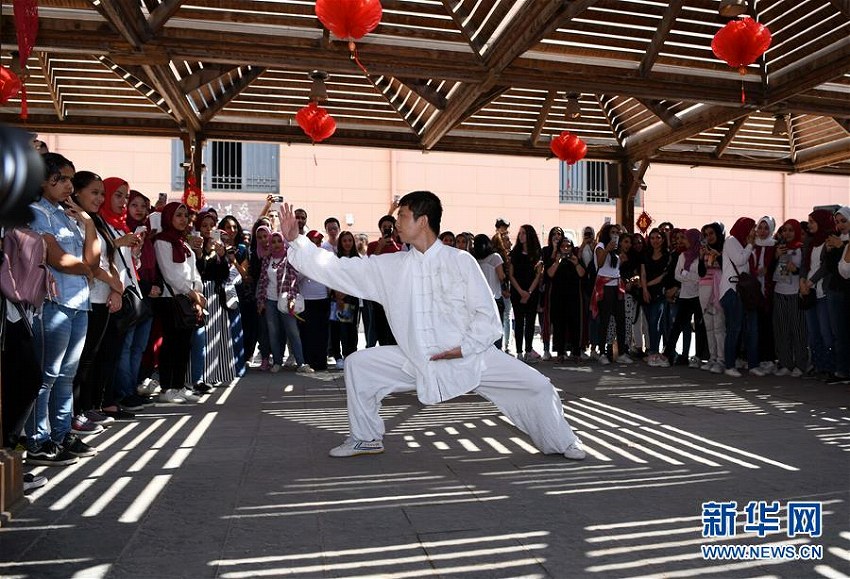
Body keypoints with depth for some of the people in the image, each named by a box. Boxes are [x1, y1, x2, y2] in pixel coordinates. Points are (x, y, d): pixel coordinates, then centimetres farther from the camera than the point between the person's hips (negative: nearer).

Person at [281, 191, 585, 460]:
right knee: (358, 364, -5)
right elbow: (337, 269, -1)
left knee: (536, 386, -9)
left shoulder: (461, 261, -9)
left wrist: (464, 348, -19)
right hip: (416, 361, 3)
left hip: (468, 358, -2)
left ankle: (563, 443, 20)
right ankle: (365, 439, 15)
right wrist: (295, 240, -4)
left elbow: (487, 314, -8)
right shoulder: (391, 266, 0)